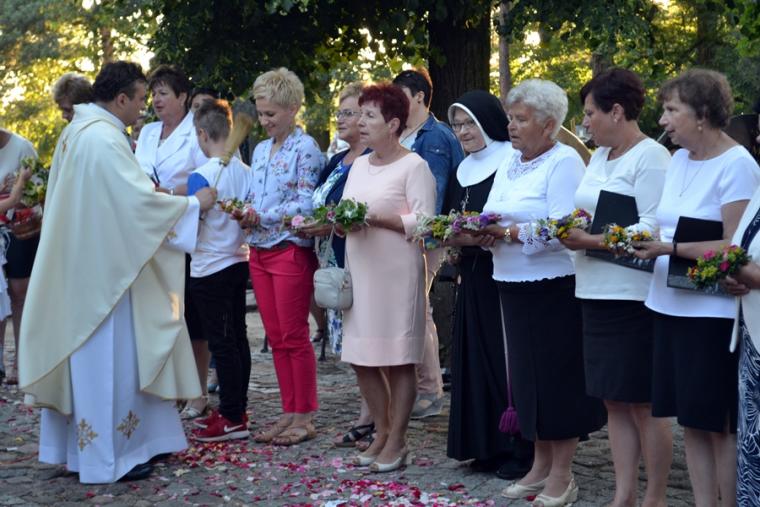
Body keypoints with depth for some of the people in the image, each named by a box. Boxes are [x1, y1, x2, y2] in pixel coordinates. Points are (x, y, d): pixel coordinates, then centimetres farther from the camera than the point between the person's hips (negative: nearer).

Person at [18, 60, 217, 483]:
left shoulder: (78, 132, 12)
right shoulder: (104, 139, -20)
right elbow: (140, 200, -22)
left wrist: (148, 191, 17)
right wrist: (194, 203, -11)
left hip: (79, 264, 10)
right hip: (103, 269, -10)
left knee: (85, 355, 15)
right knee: (107, 358, -2)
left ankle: (79, 442, 23)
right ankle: (107, 456, 6)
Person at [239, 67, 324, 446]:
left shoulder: (305, 148, -9)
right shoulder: (260, 150, 15)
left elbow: (306, 204, -15)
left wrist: (261, 217, -17)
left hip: (291, 251, -8)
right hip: (259, 251, 8)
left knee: (294, 336, -3)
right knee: (276, 337, 10)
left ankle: (304, 418, 5)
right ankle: (288, 413, 17)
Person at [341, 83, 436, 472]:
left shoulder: (413, 166, -7)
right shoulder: (359, 165, 16)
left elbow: (424, 222, -15)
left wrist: (376, 217, -19)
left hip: (397, 273, -8)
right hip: (360, 270, 8)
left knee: (398, 359, 0)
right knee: (362, 357, 10)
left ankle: (397, 442, 9)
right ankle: (381, 433, 24)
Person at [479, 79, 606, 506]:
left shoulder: (564, 162, -10)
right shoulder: (510, 163, 15)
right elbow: (495, 221, 13)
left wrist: (508, 232, -21)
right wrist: (480, 232, -8)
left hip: (554, 287, -8)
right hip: (514, 285, 8)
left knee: (558, 376, 0)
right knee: (528, 374, 13)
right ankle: (541, 466, 24)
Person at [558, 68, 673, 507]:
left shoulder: (651, 157, -11)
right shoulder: (600, 156, 16)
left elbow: (653, 228, -19)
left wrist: (590, 241, -21)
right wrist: (573, 227, -1)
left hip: (635, 297, -9)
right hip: (597, 291, 9)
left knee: (643, 404, -1)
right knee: (614, 401, 12)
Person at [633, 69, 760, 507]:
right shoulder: (679, 159, 11)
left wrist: (670, 248, -24)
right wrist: (646, 245, -2)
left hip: (713, 312, -7)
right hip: (671, 304, 7)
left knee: (720, 425, 0)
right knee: (692, 422, 11)